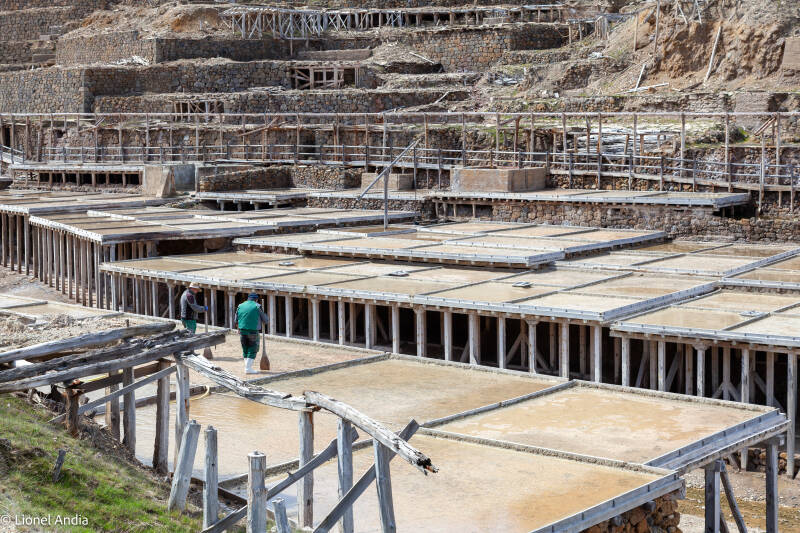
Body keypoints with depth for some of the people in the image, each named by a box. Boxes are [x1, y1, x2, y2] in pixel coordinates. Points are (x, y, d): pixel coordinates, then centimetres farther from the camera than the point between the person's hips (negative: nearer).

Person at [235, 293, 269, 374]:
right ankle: (248, 368, -4)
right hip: (253, 331, -4)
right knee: (253, 350, 2)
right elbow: (265, 320, 4)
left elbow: (236, 320, 12)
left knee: (245, 349, 14)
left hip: (242, 331, 4)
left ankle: (248, 367, 17)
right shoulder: (257, 307, -3)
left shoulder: (240, 306, 9)